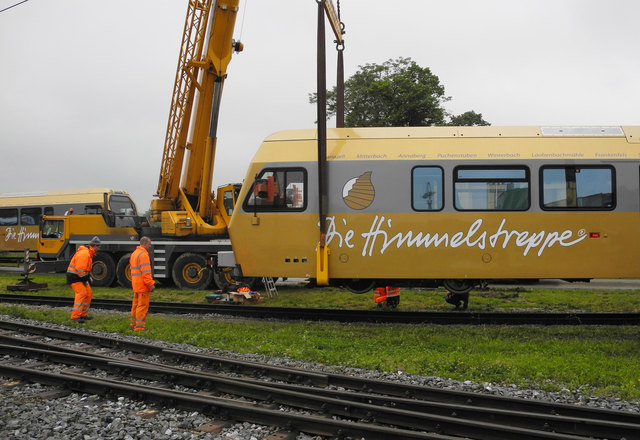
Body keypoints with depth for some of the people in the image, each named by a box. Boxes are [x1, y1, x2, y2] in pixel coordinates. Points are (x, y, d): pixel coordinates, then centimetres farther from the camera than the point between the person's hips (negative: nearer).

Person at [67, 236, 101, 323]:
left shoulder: (89, 253, 14)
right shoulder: (84, 253, -21)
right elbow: (80, 268, -26)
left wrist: (88, 276, 14)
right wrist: (85, 279, -19)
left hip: (81, 276, 11)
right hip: (74, 276, -11)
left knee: (88, 294, 10)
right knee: (81, 294, -20)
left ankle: (82, 315, 17)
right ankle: (75, 316, -23)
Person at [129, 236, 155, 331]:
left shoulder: (134, 253, 16)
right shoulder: (143, 255, -16)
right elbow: (146, 272, -22)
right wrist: (151, 284, -20)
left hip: (136, 284, 10)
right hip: (143, 285, -10)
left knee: (135, 305, 15)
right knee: (142, 306, -6)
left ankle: (134, 324, 22)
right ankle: (140, 327, -5)